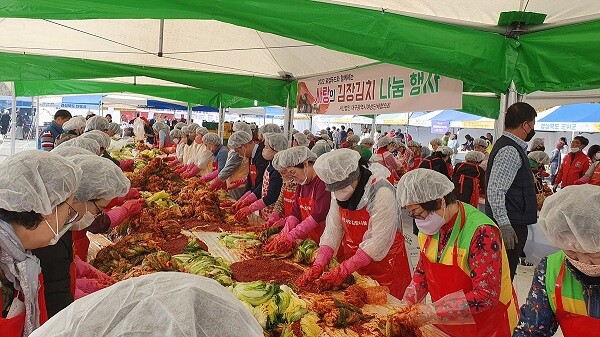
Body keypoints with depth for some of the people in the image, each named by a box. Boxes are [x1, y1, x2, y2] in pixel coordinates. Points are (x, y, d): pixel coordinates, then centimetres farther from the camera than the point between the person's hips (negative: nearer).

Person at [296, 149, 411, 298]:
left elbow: (378, 241, -26)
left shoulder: (381, 192, -25)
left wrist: (343, 270, -27)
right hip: (352, 261, 6)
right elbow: (332, 230, -5)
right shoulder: (340, 192, -4)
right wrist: (318, 266, -17)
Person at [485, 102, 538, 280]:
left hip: (513, 223, 10)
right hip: (511, 226, -10)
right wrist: (504, 224, -26)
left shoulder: (512, 146, 15)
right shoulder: (510, 151, -18)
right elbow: (494, 190, -26)